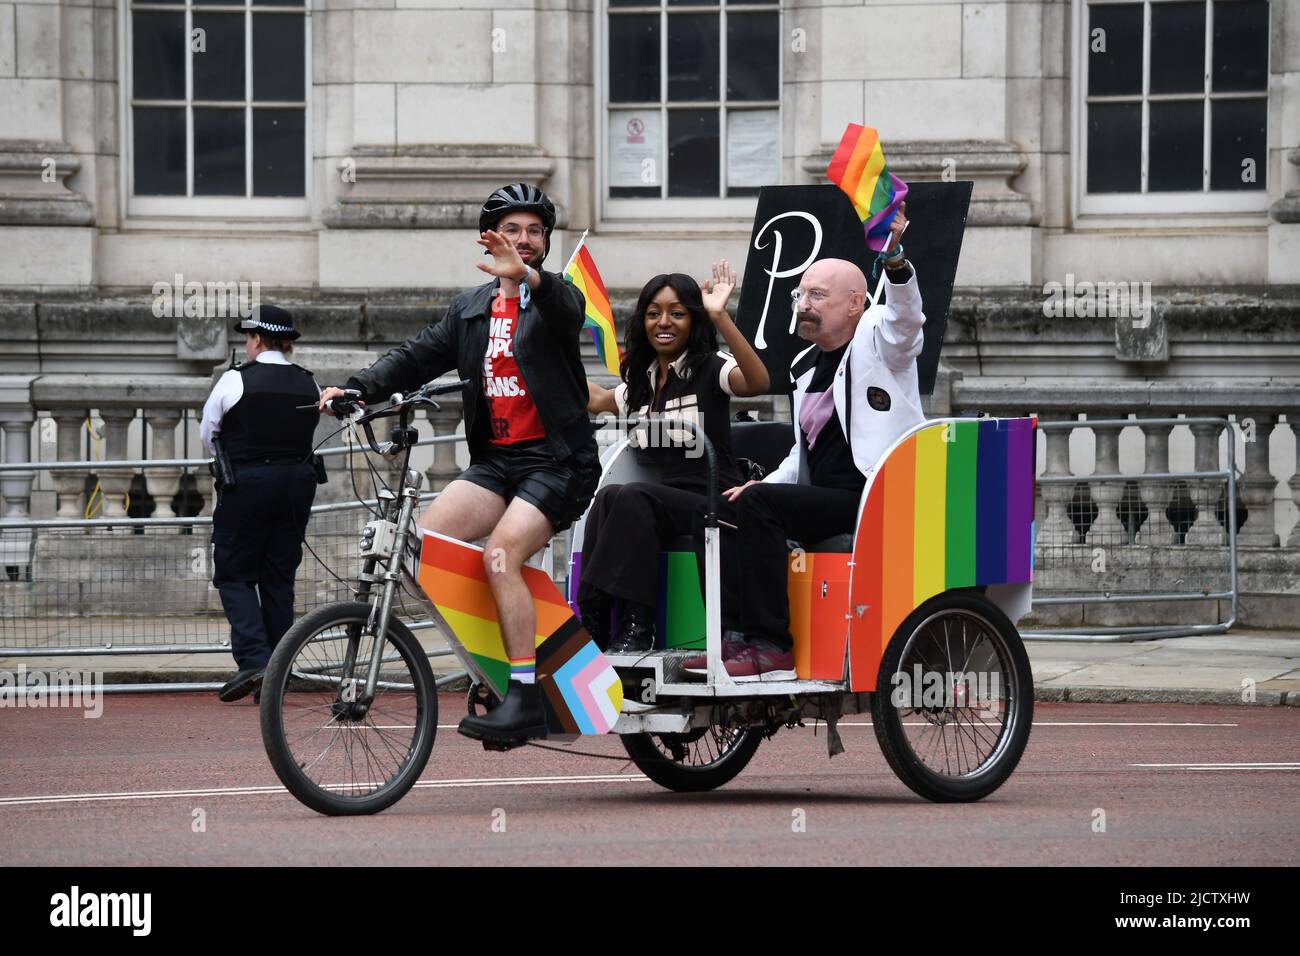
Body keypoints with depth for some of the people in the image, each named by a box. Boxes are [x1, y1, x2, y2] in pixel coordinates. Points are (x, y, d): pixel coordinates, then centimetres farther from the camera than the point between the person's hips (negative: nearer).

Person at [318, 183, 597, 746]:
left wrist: (527, 277, -45)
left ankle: (525, 700, -25)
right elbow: (419, 357, 13)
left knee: (500, 555, -25)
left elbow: (569, 313, -24)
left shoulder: (554, 297, 1)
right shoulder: (471, 309, 18)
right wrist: (357, 388, -5)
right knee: (424, 540, -14)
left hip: (556, 460, -6)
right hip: (496, 460, 6)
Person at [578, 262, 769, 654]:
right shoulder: (641, 381, 19)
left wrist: (720, 317, -30)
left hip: (708, 502, -5)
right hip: (656, 499, 5)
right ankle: (594, 621, -32)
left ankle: (633, 625, -31)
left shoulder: (709, 368, 0)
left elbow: (757, 382, -22)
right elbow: (595, 399, 36)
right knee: (609, 497, -28)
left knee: (631, 497, -31)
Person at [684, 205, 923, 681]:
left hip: (874, 499, -9)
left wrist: (894, 260, -46)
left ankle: (772, 649, -29)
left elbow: (906, 317, -27)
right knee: (715, 513, -6)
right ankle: (737, 637, -14)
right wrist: (765, 484, 9)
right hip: (823, 500, 9)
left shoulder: (877, 339, -2)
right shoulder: (806, 365, 22)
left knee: (756, 506, -27)